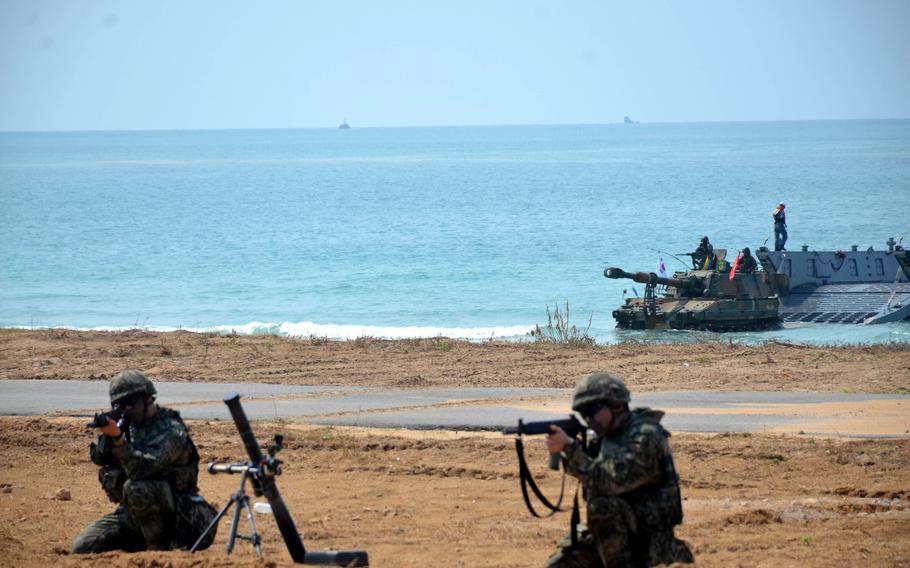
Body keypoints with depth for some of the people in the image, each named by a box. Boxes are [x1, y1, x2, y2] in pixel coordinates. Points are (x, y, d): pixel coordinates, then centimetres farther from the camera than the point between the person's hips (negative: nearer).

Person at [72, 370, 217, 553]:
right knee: (82, 547, -6)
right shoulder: (129, 426, 7)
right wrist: (107, 434, -19)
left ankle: (159, 546, -17)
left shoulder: (172, 432, -17)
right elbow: (99, 458, 1)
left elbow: (142, 468, -30)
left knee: (137, 488, -38)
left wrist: (118, 437, -41)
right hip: (132, 512, 7)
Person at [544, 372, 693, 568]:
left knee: (601, 505, -33)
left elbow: (609, 480, -28)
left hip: (648, 536, -8)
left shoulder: (645, 437, -19)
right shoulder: (607, 435, 8)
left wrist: (569, 447, -27)